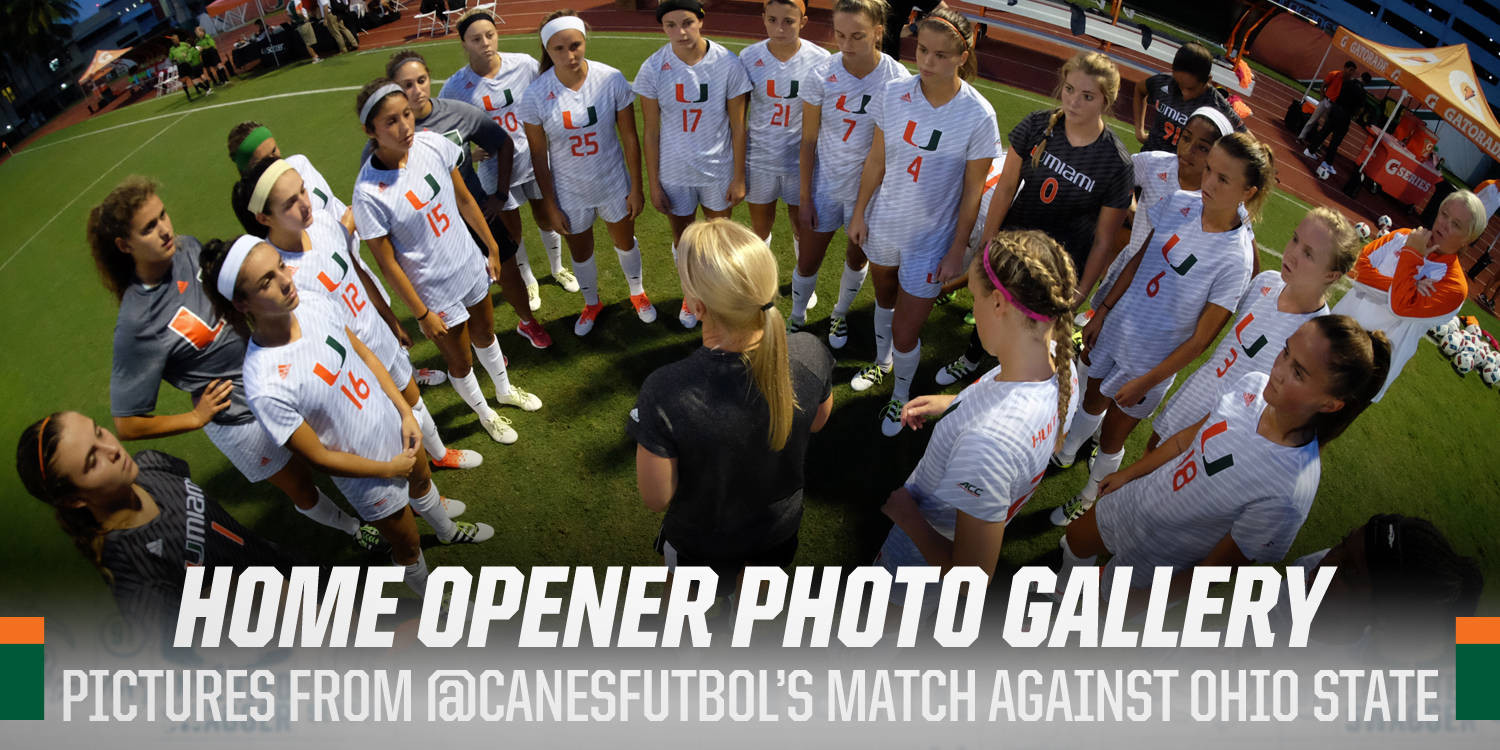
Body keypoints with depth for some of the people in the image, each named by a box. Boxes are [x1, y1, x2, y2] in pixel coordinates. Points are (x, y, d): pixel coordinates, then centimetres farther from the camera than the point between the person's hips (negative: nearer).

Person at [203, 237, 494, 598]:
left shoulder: (317, 307, -20)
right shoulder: (266, 387, -36)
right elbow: (318, 456, -23)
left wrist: (406, 412, -6)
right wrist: (389, 469, -13)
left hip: (396, 428, 6)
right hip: (369, 476, -6)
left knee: (422, 480, 36)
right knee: (407, 546, 20)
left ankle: (448, 530, 71)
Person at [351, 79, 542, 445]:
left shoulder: (432, 143, -15)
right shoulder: (369, 193, -28)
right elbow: (387, 264, -18)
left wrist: (492, 247, 9)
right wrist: (422, 314, -11)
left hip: (470, 265, 5)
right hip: (435, 291, -5)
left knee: (485, 334, 29)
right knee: (460, 361, 18)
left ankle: (505, 390, 58)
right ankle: (485, 415, 48)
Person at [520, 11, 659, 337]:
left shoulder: (611, 79, -18)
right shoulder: (536, 95, -18)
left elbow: (629, 137, -8)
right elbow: (539, 154, -8)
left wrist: (636, 187, -4)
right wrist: (550, 205, -5)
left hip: (614, 184, 0)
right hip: (570, 191, 0)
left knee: (624, 241, 21)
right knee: (580, 252, 19)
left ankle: (637, 293, 51)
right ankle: (591, 304, 48)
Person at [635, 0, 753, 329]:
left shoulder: (728, 64, -15)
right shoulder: (653, 69, -14)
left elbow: (737, 126, -6)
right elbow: (651, 132, -6)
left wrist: (739, 177, -3)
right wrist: (654, 184, -3)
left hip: (718, 171, 0)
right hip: (674, 173, 0)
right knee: (682, 238, 17)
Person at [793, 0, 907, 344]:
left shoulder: (897, 79, -16)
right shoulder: (822, 76, -15)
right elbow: (808, 141, -7)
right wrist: (804, 198, -4)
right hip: (825, 186, 0)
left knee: (857, 258, 21)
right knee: (808, 263, 10)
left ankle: (840, 314, 49)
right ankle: (796, 320, 38)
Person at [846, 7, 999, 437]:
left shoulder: (978, 116, -20)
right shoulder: (893, 95, -12)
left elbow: (972, 191, -12)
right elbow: (876, 160, 0)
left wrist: (957, 251, -8)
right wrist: (859, 214, 5)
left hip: (931, 239, -3)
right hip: (884, 224, 4)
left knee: (905, 332, 1)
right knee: (885, 297, 27)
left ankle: (901, 396, 33)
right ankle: (882, 363, 57)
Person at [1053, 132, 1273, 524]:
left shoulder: (1236, 260, -26)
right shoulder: (1179, 203, -11)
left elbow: (1201, 339, -19)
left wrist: (1145, 382, -15)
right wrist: (1102, 312, 6)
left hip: (1151, 360, -4)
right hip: (1116, 329, 5)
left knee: (1111, 438, 12)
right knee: (1093, 400, 28)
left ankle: (1089, 497, 40)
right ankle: (1064, 454, 57)